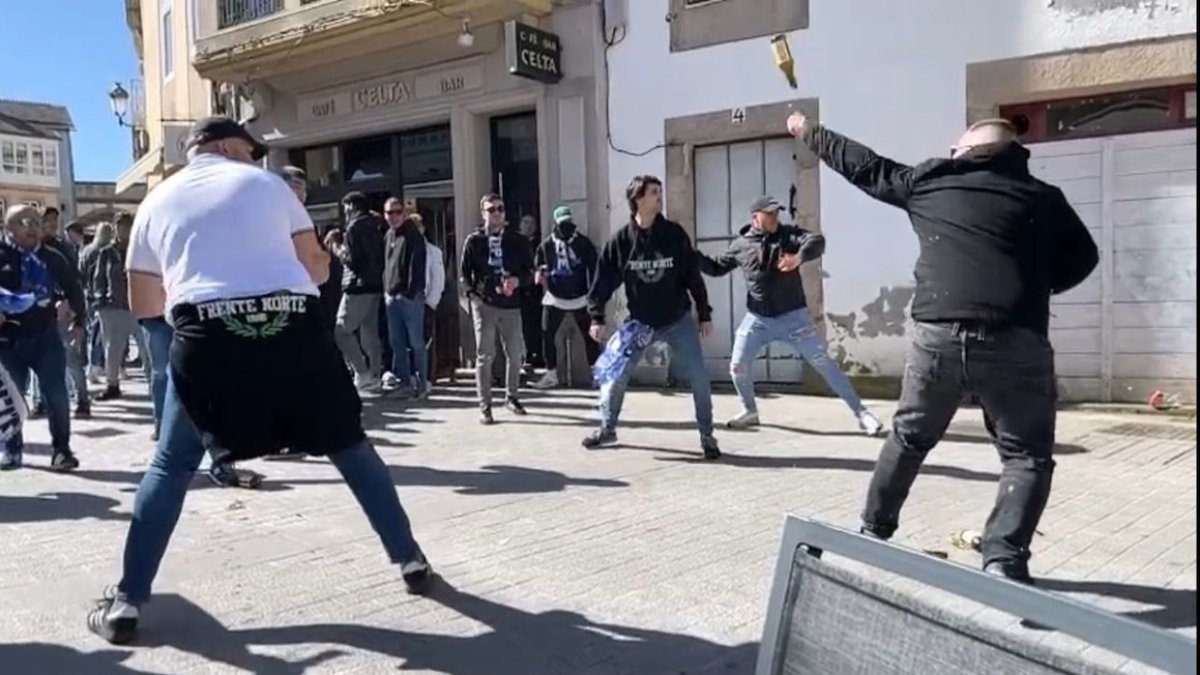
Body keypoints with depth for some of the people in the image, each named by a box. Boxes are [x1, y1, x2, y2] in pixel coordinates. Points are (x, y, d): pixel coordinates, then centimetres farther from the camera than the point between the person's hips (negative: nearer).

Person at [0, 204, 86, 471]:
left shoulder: (53, 258, 6)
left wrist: (78, 322, 17)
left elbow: (73, 288, 17)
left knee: (56, 393, -4)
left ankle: (61, 449, 5)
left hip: (46, 336, 1)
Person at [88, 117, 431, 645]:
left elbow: (143, 304, 22)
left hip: (208, 336, 1)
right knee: (351, 446, 15)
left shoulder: (157, 202, 20)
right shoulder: (264, 183, 15)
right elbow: (317, 267, 16)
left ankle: (127, 602, 16)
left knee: (172, 465, 19)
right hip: (293, 327, 0)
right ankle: (411, 560, 22)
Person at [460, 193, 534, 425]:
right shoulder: (474, 241, 2)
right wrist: (472, 293, -10)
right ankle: (485, 406, 6)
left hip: (511, 304, 2)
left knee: (515, 354, 8)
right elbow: (464, 272, 4)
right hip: (484, 304, -2)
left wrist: (517, 280, -12)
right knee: (484, 356, 0)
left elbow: (529, 271, 8)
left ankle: (511, 397, 27)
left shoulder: (516, 240, 6)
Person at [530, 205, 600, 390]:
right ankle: (551, 374, 12)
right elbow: (537, 264, 12)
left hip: (579, 298, -2)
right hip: (554, 298, 2)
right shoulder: (546, 245, -2)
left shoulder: (583, 243, -6)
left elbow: (594, 268, -4)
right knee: (547, 335, 1)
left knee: (589, 335, 3)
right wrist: (541, 271, -11)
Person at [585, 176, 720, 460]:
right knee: (615, 373, 3)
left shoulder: (675, 234, -7)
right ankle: (607, 429, 24)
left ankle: (707, 435, 11)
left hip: (678, 320, 0)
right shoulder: (621, 240, -8)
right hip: (639, 322, 0)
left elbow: (693, 276, -2)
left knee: (699, 376, -6)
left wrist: (704, 315, 0)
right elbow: (603, 280, -3)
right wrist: (596, 317, -7)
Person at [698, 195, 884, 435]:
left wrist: (799, 257, -42)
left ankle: (861, 412, 4)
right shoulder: (740, 245, 3)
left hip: (793, 317, -2)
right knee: (738, 367, 6)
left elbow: (817, 241, -21)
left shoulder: (788, 234, -4)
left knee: (824, 364, -2)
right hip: (757, 319, 3)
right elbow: (716, 268, 13)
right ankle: (749, 411, 31)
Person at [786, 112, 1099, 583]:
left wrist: (810, 133, 37)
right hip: (1014, 341, -2)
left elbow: (866, 167, 23)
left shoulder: (929, 180, 13)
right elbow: (1082, 258, 15)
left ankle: (874, 532, 33)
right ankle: (1004, 559, -3)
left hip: (937, 335, 2)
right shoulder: (1042, 197, 10)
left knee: (909, 438, 22)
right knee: (1028, 455, 11)